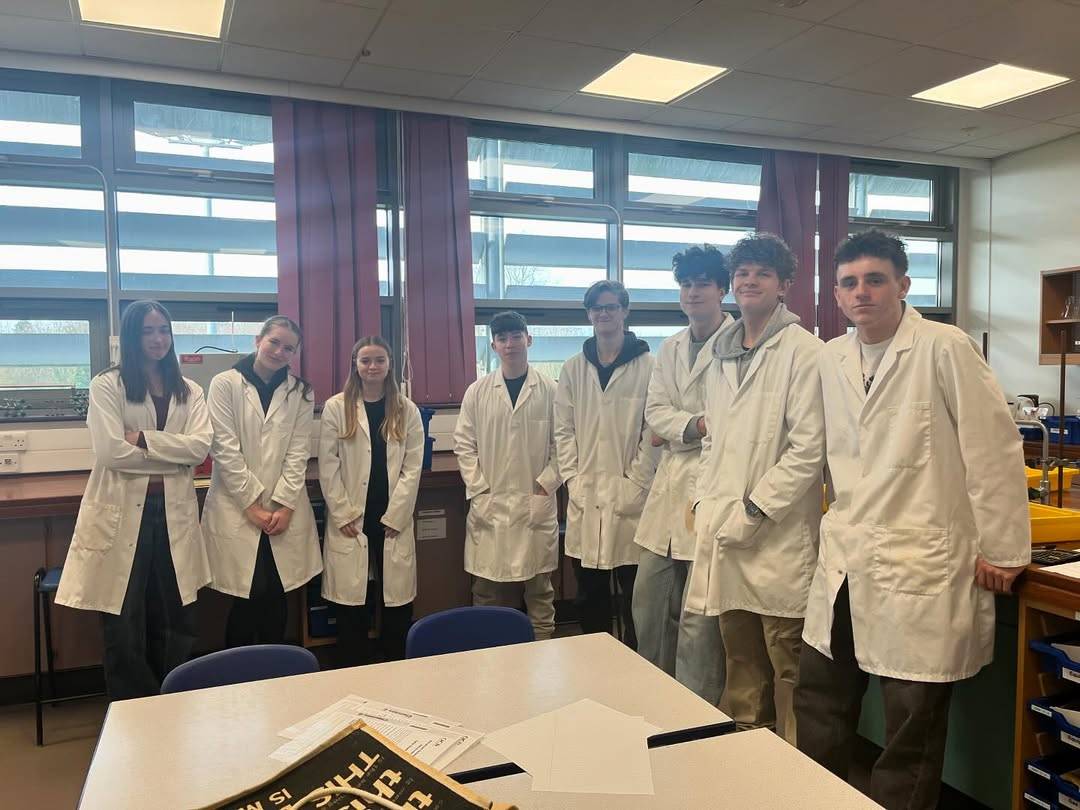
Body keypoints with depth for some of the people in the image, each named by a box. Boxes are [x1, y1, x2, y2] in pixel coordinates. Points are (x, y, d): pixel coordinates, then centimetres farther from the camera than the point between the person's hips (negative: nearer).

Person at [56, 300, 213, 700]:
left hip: (174, 514, 3)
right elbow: (112, 452, -13)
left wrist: (145, 439, -14)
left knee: (175, 624, 10)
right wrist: (175, 455, -7)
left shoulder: (188, 391, 11)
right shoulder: (107, 386, -1)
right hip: (123, 514, -3)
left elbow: (201, 446, -5)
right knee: (124, 629, 6)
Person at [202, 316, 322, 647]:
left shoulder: (301, 393, 8)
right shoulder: (225, 384, -1)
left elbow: (298, 452, 3)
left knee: (276, 598, 6)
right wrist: (252, 505, -10)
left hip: (285, 512, 3)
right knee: (249, 597, -2)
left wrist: (285, 505, -7)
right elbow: (225, 448, -6)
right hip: (238, 510, -3)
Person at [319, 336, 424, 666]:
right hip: (350, 522, -1)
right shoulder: (336, 408, 3)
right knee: (352, 609, 2)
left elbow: (412, 468, 2)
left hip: (395, 521, 1)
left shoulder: (407, 411, 6)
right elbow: (328, 467, 0)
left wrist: (395, 517, -5)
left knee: (397, 607, 4)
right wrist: (344, 515, -6)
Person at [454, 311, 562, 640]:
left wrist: (545, 485, -7)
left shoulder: (550, 390, 0)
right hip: (489, 506, 1)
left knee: (539, 590, 10)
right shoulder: (477, 391, 3)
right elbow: (464, 444, 4)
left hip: (536, 506, -1)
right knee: (487, 592, 7)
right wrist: (479, 491, -3)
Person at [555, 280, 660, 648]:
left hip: (629, 497, -3)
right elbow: (564, 429, 8)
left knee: (634, 595, 5)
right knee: (590, 594, 12)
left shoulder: (647, 366, -2)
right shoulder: (573, 369, 9)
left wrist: (636, 484, -9)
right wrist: (573, 480, -1)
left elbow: (653, 430, -5)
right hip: (584, 497, 3)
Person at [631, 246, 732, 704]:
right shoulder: (670, 348, 16)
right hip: (668, 489, 8)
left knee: (698, 618, 0)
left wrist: (674, 429, -8)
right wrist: (696, 425, -10)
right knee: (648, 606, 15)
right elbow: (655, 411, 7)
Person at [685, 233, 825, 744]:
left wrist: (752, 511, -14)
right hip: (723, 532, 7)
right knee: (741, 663, 18)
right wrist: (705, 501, 8)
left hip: (777, 536, -7)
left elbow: (809, 448, -14)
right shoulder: (722, 355, 15)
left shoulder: (803, 352, -8)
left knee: (786, 665, 4)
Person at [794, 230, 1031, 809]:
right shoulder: (831, 359, 8)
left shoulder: (946, 349, -10)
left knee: (911, 728, 7)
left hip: (920, 569, -6)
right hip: (845, 563, 6)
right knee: (818, 706, 17)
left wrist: (1000, 551, -6)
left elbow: (995, 451, -8)